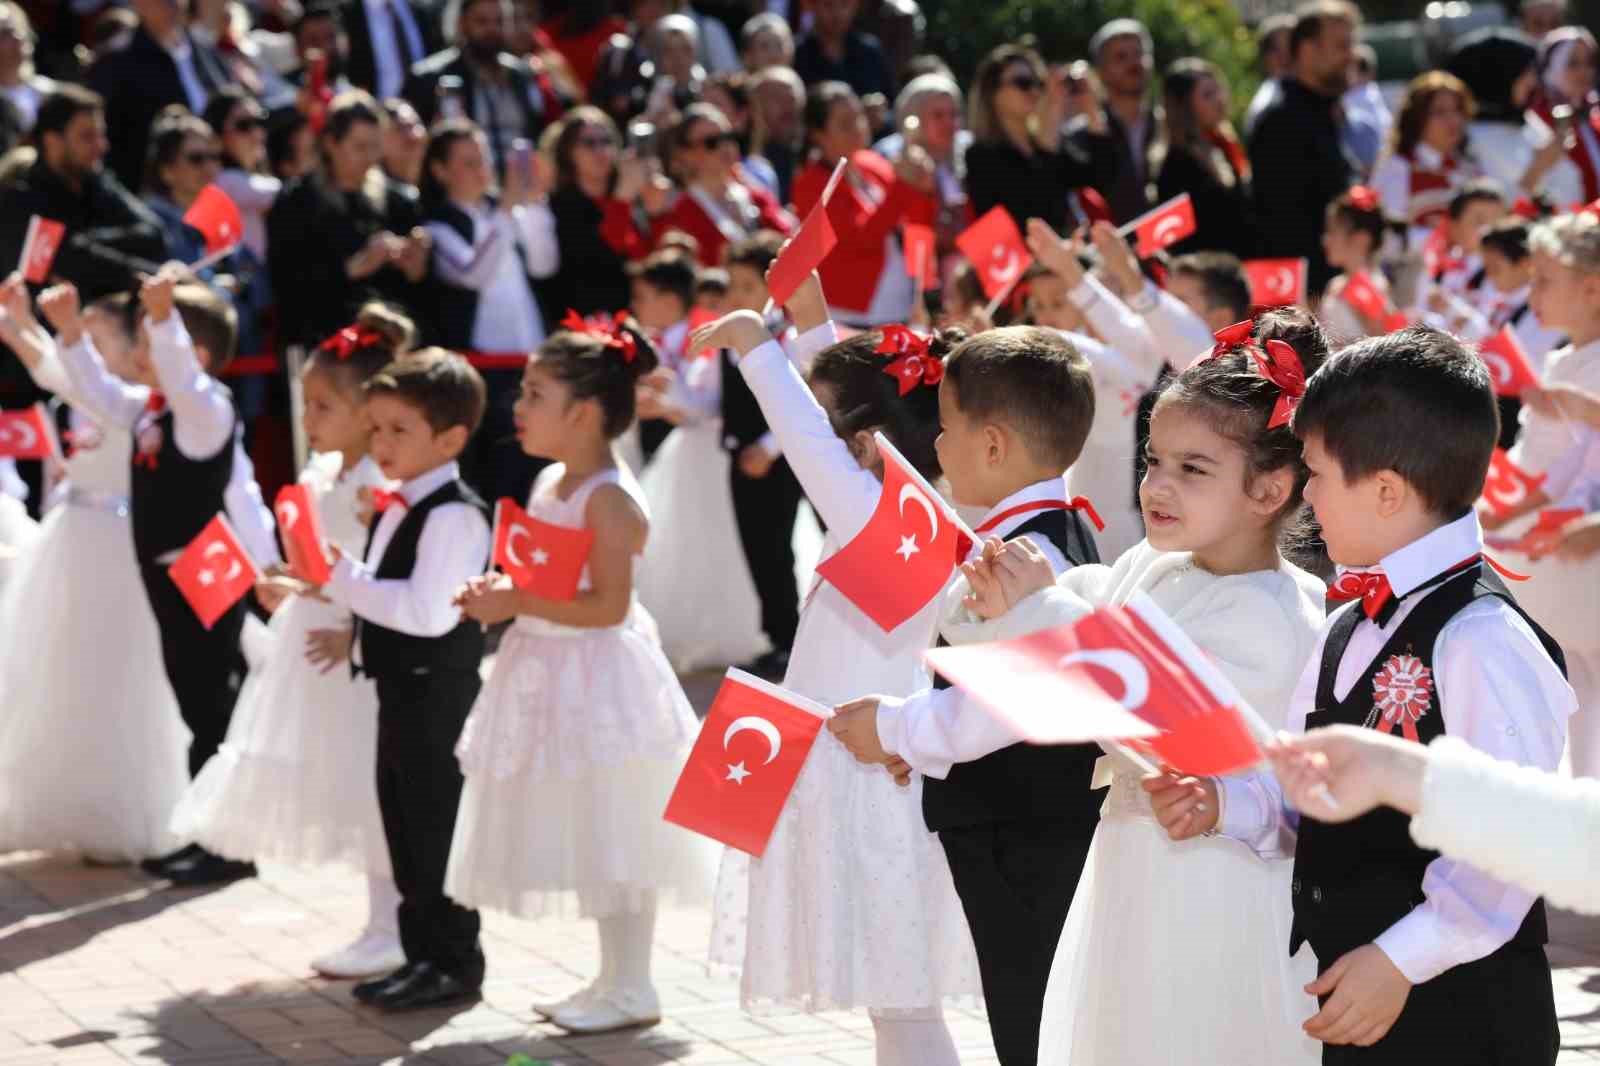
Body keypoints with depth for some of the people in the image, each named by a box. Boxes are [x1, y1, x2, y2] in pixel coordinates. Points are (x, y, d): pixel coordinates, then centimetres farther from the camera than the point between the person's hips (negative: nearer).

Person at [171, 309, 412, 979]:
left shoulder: (386, 480, -17)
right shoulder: (322, 471, 12)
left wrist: (354, 631, -26)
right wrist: (287, 592, 8)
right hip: (315, 637, 10)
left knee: (370, 789, -4)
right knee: (341, 789, 13)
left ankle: (390, 933, 5)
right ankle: (383, 925, 22)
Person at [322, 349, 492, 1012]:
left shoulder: (454, 514, -18)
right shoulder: (399, 506, 12)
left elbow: (429, 610, -28)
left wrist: (343, 579, -25)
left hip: (437, 693, -10)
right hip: (402, 688, 10)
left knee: (436, 828, -2)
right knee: (404, 825, 15)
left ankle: (455, 963, 7)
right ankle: (423, 953, 25)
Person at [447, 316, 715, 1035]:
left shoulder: (609, 498, -18)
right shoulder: (551, 483, 10)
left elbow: (608, 605, -24)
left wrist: (516, 604, -21)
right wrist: (499, 595, 0)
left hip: (600, 679, -9)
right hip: (552, 677, 9)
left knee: (612, 839, -1)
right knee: (588, 842, 15)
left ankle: (632, 989, 8)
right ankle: (613, 980, 24)